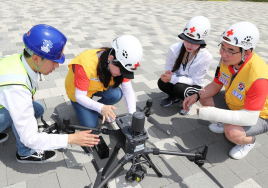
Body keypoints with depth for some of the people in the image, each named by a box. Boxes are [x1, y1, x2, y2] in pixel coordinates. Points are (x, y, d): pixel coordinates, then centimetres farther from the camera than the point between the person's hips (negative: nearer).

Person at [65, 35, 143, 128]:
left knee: (116, 94, -26)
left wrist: (132, 115, -35)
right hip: (78, 91, -4)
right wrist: (101, 108, -48)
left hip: (99, 87, 4)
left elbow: (128, 91, -22)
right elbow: (79, 96, -33)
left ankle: (95, 109, 3)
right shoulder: (86, 64, -39)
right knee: (90, 124, -12)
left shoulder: (120, 64, -23)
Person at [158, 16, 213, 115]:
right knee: (162, 82, -27)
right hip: (176, 81, 3)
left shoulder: (206, 57, -24)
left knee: (179, 88, -35)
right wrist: (168, 73, -27)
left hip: (194, 86, -3)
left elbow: (194, 80, -21)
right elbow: (169, 67, -1)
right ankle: (174, 97, 8)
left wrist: (172, 78, -32)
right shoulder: (174, 48, -17)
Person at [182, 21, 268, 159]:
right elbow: (215, 85, -2)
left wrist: (214, 114, -40)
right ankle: (228, 124, 18)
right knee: (205, 99, -2)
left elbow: (250, 117, -37)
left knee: (233, 133, -33)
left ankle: (249, 140, 5)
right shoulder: (228, 59, -16)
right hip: (233, 104, 7)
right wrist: (196, 96, -19)